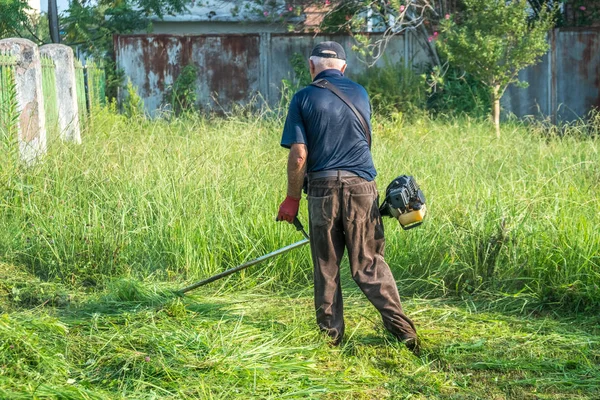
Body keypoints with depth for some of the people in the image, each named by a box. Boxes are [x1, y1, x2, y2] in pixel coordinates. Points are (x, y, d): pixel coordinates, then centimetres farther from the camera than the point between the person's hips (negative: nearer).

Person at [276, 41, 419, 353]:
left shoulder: (303, 98, 0)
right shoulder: (360, 94, 12)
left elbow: (299, 155, -6)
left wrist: (292, 198, 3)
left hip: (323, 188, -2)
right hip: (362, 186, 2)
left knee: (326, 266, 9)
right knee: (368, 263, 4)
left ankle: (331, 333, 13)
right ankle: (402, 329, -7)